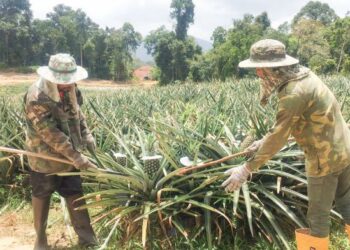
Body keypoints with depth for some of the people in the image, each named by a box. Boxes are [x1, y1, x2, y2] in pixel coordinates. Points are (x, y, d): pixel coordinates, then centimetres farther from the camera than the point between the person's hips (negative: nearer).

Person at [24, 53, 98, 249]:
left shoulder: (69, 89, -6)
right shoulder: (37, 98, -27)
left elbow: (77, 112, 11)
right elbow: (51, 133, -29)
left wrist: (86, 134, -3)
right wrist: (76, 156, -30)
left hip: (69, 154, 6)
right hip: (45, 157, -5)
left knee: (75, 194, 11)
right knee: (41, 196, 13)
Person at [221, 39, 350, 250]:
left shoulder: (293, 93, -26)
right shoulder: (303, 75, 3)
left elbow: (279, 137, -24)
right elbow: (287, 123, 13)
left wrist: (247, 169, -18)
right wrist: (265, 141, 13)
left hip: (325, 158, -9)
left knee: (318, 214, 9)